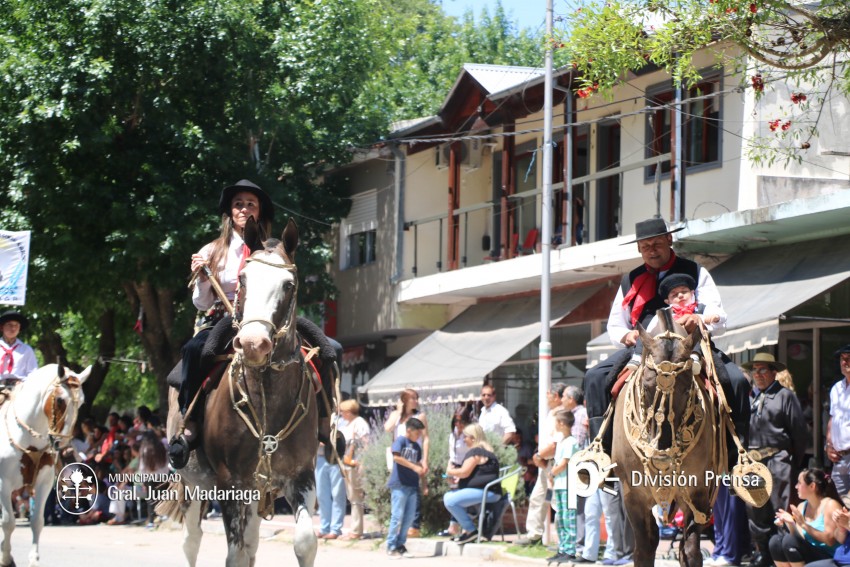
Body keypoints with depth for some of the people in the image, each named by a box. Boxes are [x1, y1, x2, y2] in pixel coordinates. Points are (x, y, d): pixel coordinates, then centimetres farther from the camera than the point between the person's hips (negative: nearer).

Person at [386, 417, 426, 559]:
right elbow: (396, 457, -18)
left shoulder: (416, 447, 16)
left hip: (412, 485, 7)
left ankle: (400, 545, 15)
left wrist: (422, 468, 0)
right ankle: (391, 546, -1)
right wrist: (414, 467, -19)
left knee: (409, 517, 7)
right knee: (397, 516, -7)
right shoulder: (401, 440, -6)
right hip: (399, 484, -7)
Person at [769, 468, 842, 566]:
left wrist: (804, 525, -24)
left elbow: (830, 540, -17)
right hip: (809, 556, 7)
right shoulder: (802, 506, 10)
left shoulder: (830, 505, -10)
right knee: (776, 541, -13)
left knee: (790, 540, -26)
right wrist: (791, 524, -13)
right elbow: (800, 540, 6)